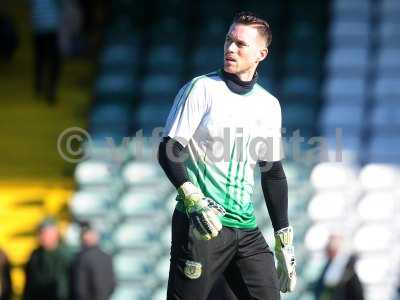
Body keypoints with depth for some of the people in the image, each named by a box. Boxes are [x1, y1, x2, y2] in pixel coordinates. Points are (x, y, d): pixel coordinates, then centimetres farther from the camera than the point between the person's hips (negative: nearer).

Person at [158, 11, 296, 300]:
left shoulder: (269, 105, 13)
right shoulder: (202, 89, -2)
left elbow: (273, 174, 19)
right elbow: (168, 151, -6)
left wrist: (284, 241, 16)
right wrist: (192, 199, -22)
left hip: (247, 229, 5)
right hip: (201, 223, -5)